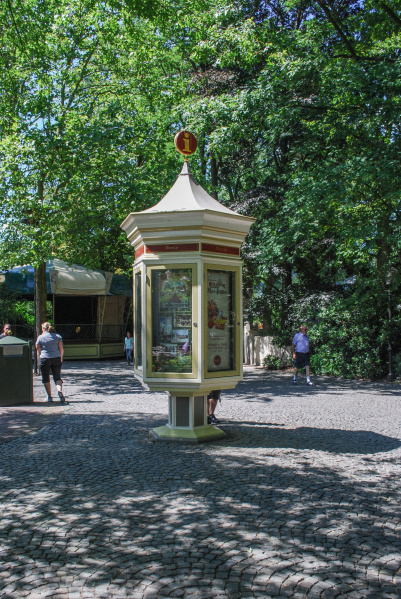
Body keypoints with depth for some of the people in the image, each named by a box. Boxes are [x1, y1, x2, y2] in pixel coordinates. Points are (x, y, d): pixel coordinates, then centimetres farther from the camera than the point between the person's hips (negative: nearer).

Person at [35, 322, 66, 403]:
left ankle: (49, 397, 13)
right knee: (57, 377, 3)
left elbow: (37, 347, 12)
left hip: (45, 358, -2)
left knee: (46, 378, 12)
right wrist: (61, 357, 16)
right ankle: (60, 390, -26)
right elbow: (61, 349, 4)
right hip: (56, 358, 2)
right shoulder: (57, 336, 6)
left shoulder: (40, 337, -1)